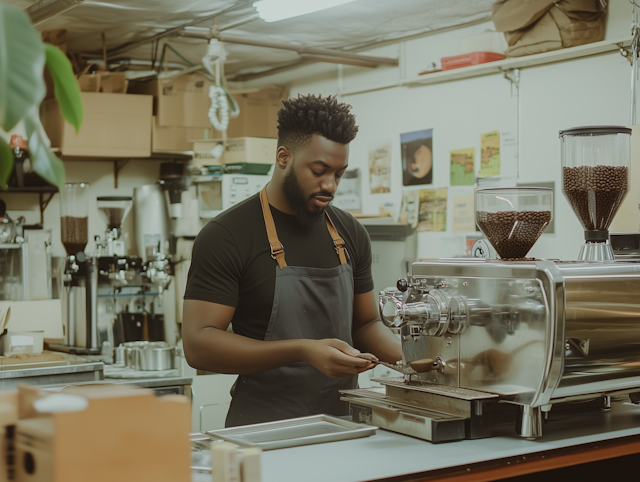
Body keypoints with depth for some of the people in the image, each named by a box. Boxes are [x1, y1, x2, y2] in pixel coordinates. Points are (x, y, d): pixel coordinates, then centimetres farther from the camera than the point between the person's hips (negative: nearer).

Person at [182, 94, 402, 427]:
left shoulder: (350, 233, 12)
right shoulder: (227, 236, -7)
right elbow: (198, 343, -13)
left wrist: (408, 355, -1)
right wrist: (303, 351, -22)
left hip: (343, 422, 6)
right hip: (263, 430, -6)